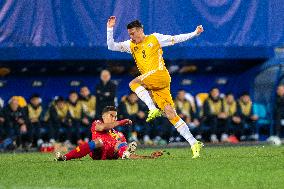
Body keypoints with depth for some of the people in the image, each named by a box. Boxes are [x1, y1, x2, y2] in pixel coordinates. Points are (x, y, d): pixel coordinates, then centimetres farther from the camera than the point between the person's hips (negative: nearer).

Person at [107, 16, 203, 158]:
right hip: (154, 87, 5)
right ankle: (194, 144, -8)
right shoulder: (131, 45, 19)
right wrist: (110, 28, 3)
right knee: (170, 114, -5)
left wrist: (194, 33, 7)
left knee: (133, 83, -24)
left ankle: (153, 109, -31)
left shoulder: (155, 38, 8)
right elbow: (111, 46, 12)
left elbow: (176, 39, 13)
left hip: (160, 75, -5)